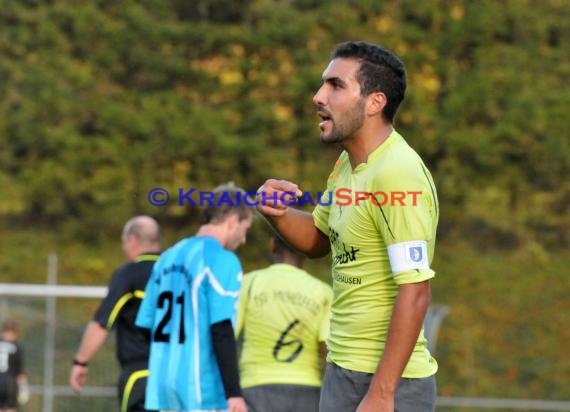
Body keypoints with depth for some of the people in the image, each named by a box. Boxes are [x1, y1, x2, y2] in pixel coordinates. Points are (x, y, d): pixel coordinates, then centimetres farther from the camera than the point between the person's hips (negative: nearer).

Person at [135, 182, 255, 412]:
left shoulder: (167, 258, 15)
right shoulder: (221, 260, -9)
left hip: (162, 387, 8)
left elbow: (145, 326, 16)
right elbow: (222, 331, -17)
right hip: (202, 391, -8)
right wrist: (234, 393, -17)